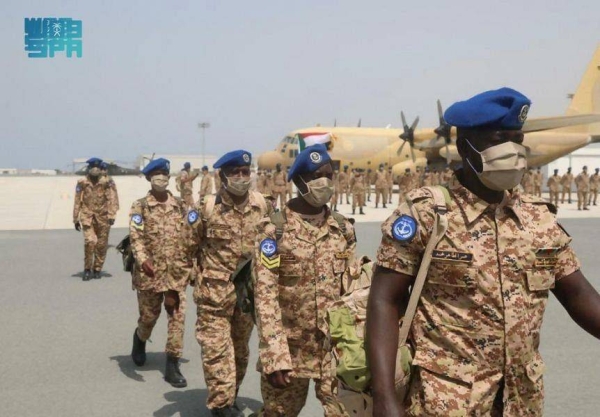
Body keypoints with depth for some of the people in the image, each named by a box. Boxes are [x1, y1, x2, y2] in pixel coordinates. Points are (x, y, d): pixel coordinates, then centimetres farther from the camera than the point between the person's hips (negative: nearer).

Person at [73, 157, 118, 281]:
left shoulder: (105, 183, 1)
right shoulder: (82, 183, 2)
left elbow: (111, 199, -3)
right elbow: (77, 202, 6)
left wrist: (111, 215, -14)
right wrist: (76, 219, 6)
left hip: (103, 217, 1)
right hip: (87, 217, -1)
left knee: (101, 245, 5)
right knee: (90, 241, -16)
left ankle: (97, 269, 21)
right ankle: (87, 269, -1)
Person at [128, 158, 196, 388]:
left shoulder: (181, 206, 7)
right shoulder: (140, 206, -3)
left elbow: (190, 236, 9)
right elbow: (136, 236, -16)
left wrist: (193, 263, 5)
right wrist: (142, 259, -33)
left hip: (177, 272, 2)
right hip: (150, 272, -2)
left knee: (177, 317, -2)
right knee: (148, 316, 11)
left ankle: (172, 365, 6)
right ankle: (140, 339, 45)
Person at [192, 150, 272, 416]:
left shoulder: (262, 205, 2)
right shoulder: (208, 207, -10)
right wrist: (197, 274, -4)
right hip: (215, 290, -4)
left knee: (240, 347, 16)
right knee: (217, 347, -5)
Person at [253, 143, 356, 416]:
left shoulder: (343, 229, 5)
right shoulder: (274, 230, -9)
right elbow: (265, 295, -13)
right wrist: (275, 356, -20)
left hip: (336, 347, 3)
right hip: (289, 347, -3)